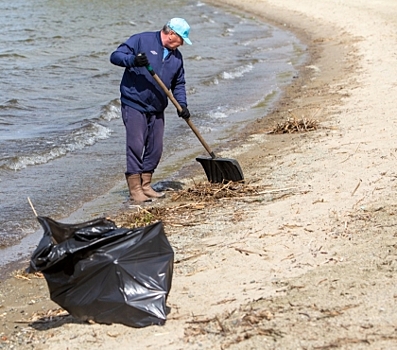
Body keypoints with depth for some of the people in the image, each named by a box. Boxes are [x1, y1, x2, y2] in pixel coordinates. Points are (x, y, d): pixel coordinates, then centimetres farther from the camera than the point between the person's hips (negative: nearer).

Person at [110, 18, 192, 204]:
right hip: (134, 106, -7)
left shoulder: (176, 56, 11)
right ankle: (135, 190, -3)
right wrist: (133, 60, -31)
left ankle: (145, 186, 21)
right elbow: (115, 56, -11)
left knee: (155, 149, 9)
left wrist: (182, 105, 1)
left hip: (157, 110, 7)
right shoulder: (141, 40, -8)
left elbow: (178, 84, 17)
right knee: (136, 147, -8)